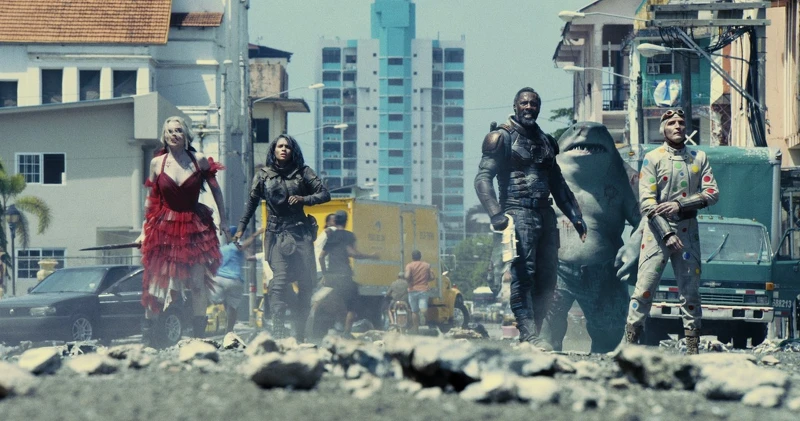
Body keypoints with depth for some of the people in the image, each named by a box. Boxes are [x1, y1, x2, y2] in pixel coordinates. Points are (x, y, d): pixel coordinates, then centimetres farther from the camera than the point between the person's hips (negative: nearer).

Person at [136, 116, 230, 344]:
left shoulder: (199, 160, -2)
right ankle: (146, 335, 9)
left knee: (199, 282, -3)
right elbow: (150, 199, 9)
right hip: (164, 228, 0)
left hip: (195, 227, 0)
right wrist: (144, 230, 10)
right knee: (156, 280, -1)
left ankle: (199, 336, 3)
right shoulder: (157, 163, 0)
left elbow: (216, 190, 9)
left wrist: (223, 220, 9)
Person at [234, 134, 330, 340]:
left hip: (300, 232, 1)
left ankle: (300, 333, 5)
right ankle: (278, 332, -23)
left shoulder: (303, 172, 8)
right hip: (276, 235, -1)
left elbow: (324, 194, 6)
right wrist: (241, 229, 12)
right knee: (279, 280, -16)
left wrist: (304, 199, -11)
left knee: (306, 282, -4)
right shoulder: (264, 175, 9)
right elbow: (252, 203, 15)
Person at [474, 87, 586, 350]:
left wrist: (574, 215, 20)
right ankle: (528, 334, -19)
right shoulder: (502, 138, 1)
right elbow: (483, 178, -9)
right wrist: (496, 214, -22)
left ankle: (533, 332, 6)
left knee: (546, 279, 2)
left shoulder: (546, 142, 21)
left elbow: (558, 184, 28)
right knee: (523, 276, -14)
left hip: (545, 215, 7)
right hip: (519, 213, -7)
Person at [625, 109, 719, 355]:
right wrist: (667, 233, -16)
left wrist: (680, 205, -13)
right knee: (645, 288, -9)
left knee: (691, 289, 4)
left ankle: (692, 348, 7)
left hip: (687, 230, 3)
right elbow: (647, 202, -7)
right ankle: (630, 342, -8)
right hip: (657, 230, -3)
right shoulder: (653, 159, 0)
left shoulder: (699, 158, 9)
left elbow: (712, 193, 1)